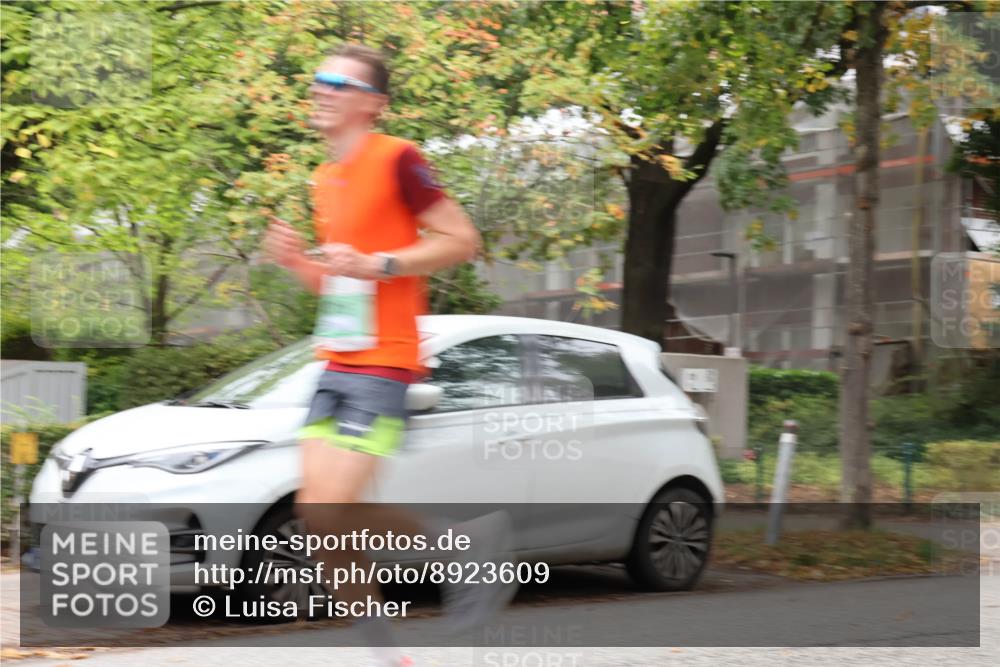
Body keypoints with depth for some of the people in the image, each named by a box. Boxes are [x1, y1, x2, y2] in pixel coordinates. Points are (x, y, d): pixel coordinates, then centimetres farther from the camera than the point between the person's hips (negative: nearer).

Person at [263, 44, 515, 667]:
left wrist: (376, 263, -18)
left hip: (382, 363, -9)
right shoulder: (326, 179, 17)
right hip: (336, 363, 9)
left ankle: (467, 545, 3)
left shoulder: (397, 159, -9)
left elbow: (462, 240, -11)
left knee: (330, 512, -16)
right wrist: (297, 260, 6)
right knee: (319, 515, 2)